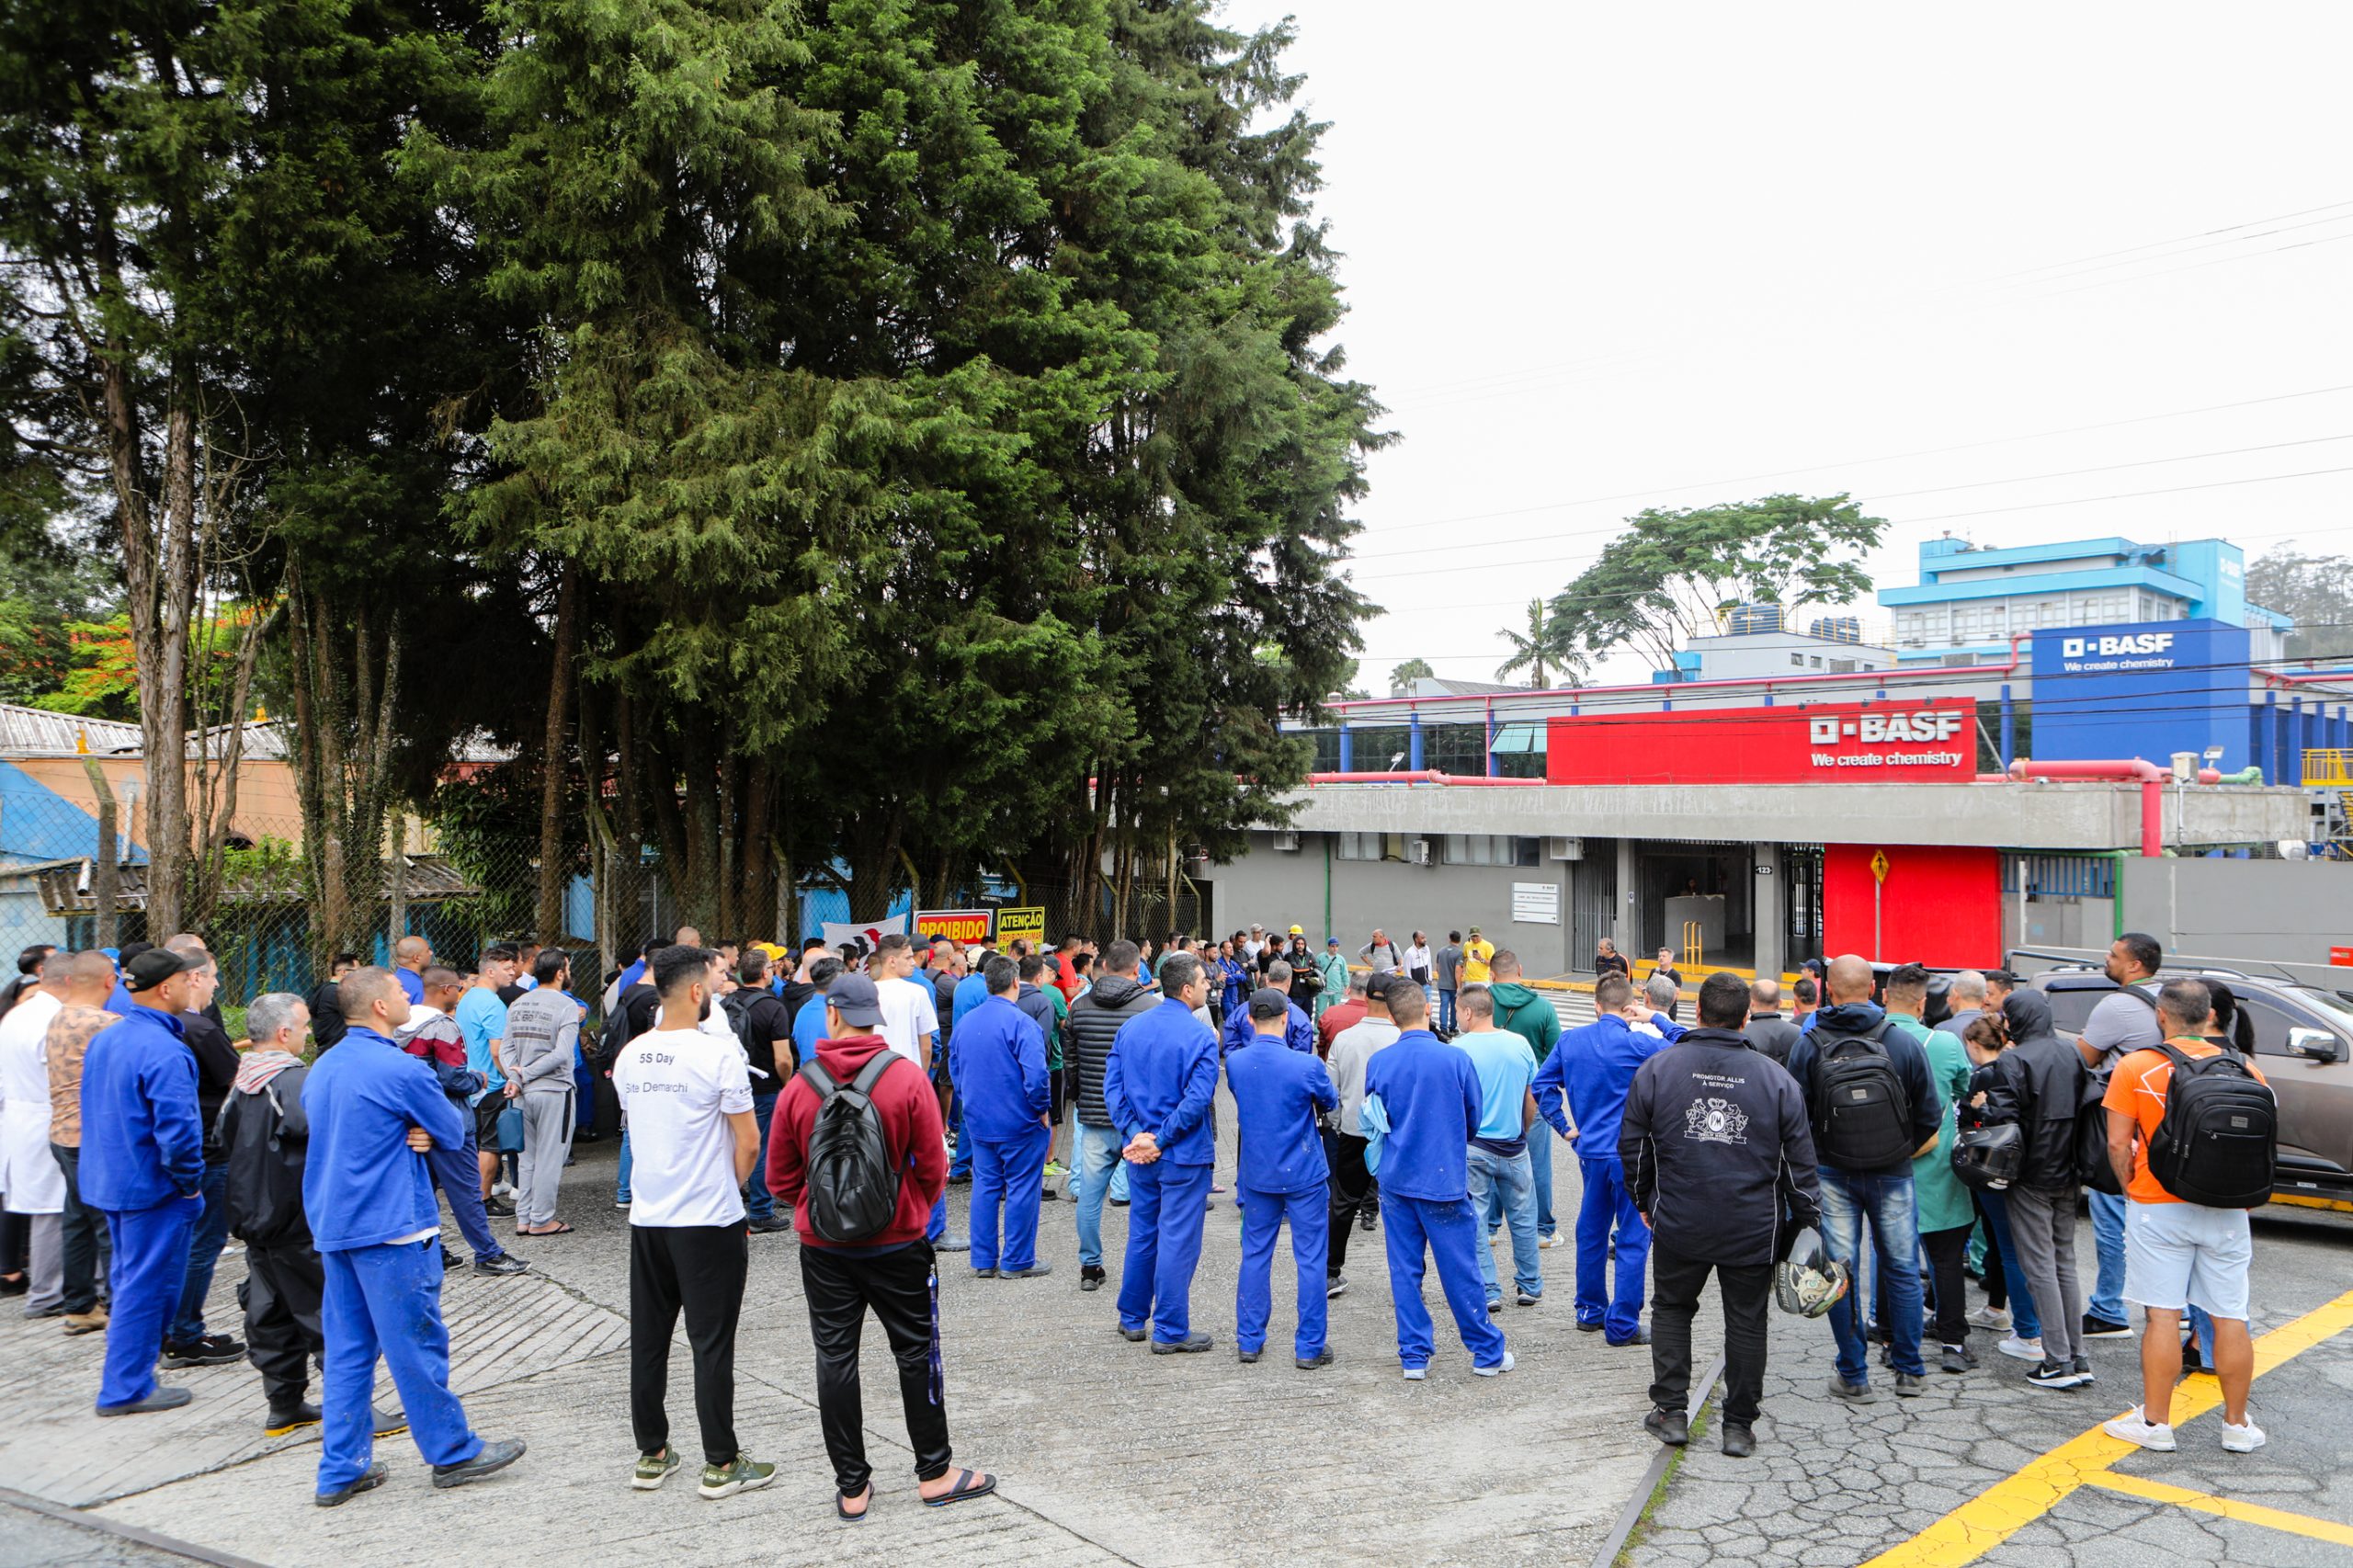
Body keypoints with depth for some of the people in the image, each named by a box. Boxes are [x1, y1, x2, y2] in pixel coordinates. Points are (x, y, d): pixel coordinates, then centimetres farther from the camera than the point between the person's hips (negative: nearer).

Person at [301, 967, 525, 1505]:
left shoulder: (321, 1070, 11)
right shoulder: (401, 1069, -16)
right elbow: (455, 1131, -8)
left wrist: (409, 1135, 2)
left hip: (331, 1224, 8)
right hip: (392, 1227, -8)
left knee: (346, 1349, 12)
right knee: (417, 1344, 2)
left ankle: (341, 1470, 15)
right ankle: (452, 1453, 13)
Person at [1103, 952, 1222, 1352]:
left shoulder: (1130, 1029, 4)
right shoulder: (1200, 1037, -15)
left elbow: (1113, 1087, 0)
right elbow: (1196, 1100, -21)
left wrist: (1136, 1134, -6)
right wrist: (1160, 1139, -15)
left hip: (1139, 1153, 6)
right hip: (1184, 1155, -6)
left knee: (1142, 1234, 18)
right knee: (1178, 1240, 2)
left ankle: (1132, 1318, 30)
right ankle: (1170, 1331, 8)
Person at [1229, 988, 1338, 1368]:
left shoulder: (1235, 1063, -7)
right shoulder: (1306, 1065, -18)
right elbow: (1331, 1102, 1)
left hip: (1257, 1175, 4)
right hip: (1304, 1175, -4)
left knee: (1255, 1255, 15)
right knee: (1310, 1259, 6)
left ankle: (1249, 1340, 22)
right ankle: (1309, 1347, 10)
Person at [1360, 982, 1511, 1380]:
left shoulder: (1377, 1063, -5)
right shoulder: (1455, 1059, -11)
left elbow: (1371, 1122, 7)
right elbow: (1474, 1120, 2)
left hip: (1396, 1179, 2)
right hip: (1445, 1179, -2)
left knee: (1404, 1270, 9)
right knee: (1460, 1269, 7)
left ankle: (1414, 1357, 15)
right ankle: (1488, 1353, 19)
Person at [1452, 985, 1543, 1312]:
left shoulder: (1458, 1049, -12)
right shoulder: (1520, 1044, 0)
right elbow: (1531, 1102, 6)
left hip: (1472, 1147, -3)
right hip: (1513, 1147, 3)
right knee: (1523, 1218, 15)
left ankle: (1488, 1292, 7)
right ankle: (1530, 1286, 25)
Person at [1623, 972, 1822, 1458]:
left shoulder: (1657, 1069, -6)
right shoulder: (1777, 1081, -5)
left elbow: (1631, 1145, 2)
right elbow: (1800, 1164, 0)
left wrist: (1644, 1200, 18)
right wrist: (1808, 1220, 13)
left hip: (1678, 1223, 0)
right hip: (1753, 1229, 0)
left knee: (1672, 1309, 18)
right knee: (1746, 1322, 12)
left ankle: (1670, 1411, 17)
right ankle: (1739, 1426, 18)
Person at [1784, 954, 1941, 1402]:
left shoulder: (1807, 1046, -10)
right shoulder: (1904, 1043, -8)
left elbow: (1795, 1117, -4)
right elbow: (1928, 1117, -1)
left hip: (1833, 1175, -1)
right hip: (1893, 1176, 1)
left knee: (1841, 1274, 6)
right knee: (1903, 1271, 13)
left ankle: (1853, 1377, 12)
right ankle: (1909, 1372, 21)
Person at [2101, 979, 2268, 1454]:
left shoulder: (2135, 1068, -8)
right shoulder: (2245, 1068, 1)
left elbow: (2118, 1144, -9)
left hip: (2158, 1209, -3)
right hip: (2227, 1212, 3)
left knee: (2163, 1316, 2)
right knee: (2229, 1318, 10)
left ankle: (2155, 1422, 9)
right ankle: (2237, 1424, 21)